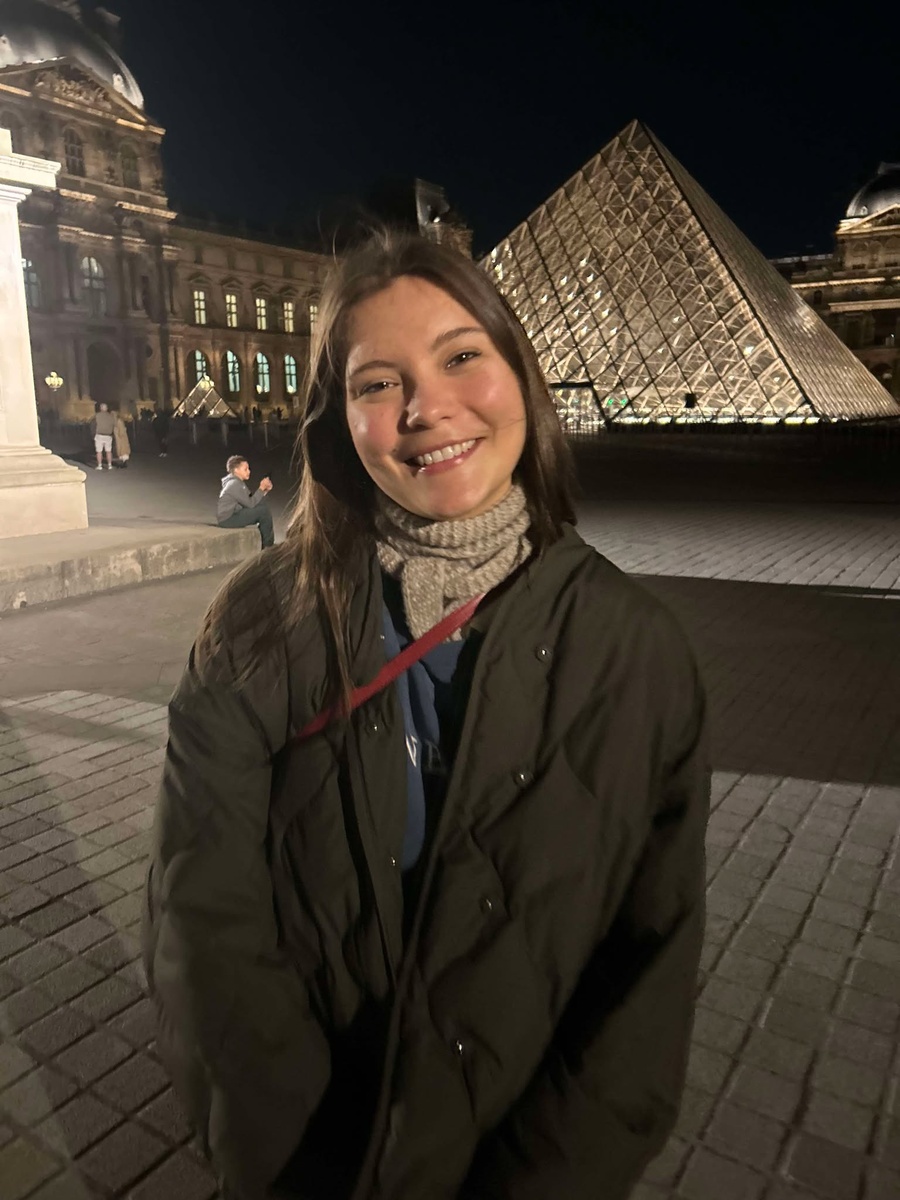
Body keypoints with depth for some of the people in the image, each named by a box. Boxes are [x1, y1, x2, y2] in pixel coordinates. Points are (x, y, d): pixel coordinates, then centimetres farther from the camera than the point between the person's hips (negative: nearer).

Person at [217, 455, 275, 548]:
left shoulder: (238, 482, 14)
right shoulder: (234, 484, -17)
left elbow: (250, 501, 11)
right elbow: (251, 503, -18)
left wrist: (265, 490, -2)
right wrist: (261, 488, -12)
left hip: (233, 515, 10)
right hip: (227, 519, -10)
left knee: (263, 506, 10)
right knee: (264, 511, -15)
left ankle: (268, 544, 10)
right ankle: (267, 546, 0)